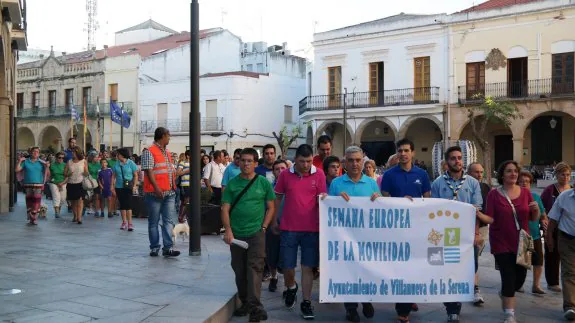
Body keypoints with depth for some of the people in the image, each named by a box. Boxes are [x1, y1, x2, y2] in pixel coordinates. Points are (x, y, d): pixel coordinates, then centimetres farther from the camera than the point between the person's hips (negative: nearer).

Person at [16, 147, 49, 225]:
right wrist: (20, 161, 1)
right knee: (29, 201, 3)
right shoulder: (25, 161, 9)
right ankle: (30, 217, 12)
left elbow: (46, 174, 5)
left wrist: (47, 167, -11)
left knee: (36, 201, -9)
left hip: (38, 185, -1)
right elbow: (17, 170, 6)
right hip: (28, 185, 2)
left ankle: (34, 218, -6)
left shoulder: (42, 162, 7)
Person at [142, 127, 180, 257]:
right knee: (154, 222, 3)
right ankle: (154, 248, 10)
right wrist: (156, 188, -23)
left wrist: (174, 185, 18)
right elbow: (149, 171, -14)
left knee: (169, 221, 0)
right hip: (155, 193, -7)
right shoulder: (149, 152, -6)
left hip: (169, 192, 7)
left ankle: (168, 248, -2)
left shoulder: (167, 153, 19)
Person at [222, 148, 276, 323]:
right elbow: (225, 209, 0)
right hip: (236, 234, 3)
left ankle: (255, 306, -11)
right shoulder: (232, 184, 2)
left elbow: (270, 207, 5)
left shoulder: (263, 182, 0)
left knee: (254, 268, -10)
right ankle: (245, 302, 25)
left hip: (256, 233, -2)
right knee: (239, 270, 11)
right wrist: (228, 230, -12)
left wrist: (264, 228, -5)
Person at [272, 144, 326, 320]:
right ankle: (291, 288, 37)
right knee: (288, 267, 6)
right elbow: (278, 198, 10)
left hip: (311, 228, -1)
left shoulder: (319, 174, -3)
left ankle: (306, 302, 14)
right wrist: (273, 220, 11)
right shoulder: (285, 175, 0)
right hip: (289, 228, 1)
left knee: (307, 267, 4)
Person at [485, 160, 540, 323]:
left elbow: (534, 218, 8)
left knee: (520, 277, 10)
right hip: (502, 243, -4)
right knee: (509, 278, -8)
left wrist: (536, 209, -13)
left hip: (521, 242, 4)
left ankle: (504, 294, 42)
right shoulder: (494, 194, -6)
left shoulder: (525, 192, 3)